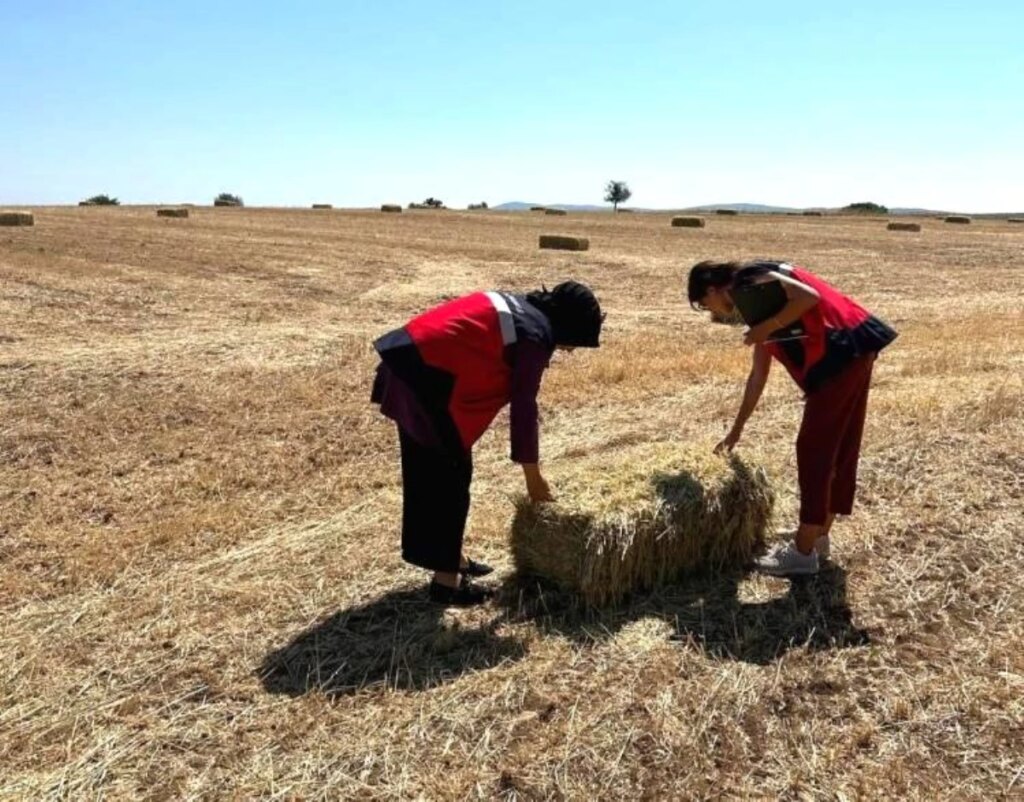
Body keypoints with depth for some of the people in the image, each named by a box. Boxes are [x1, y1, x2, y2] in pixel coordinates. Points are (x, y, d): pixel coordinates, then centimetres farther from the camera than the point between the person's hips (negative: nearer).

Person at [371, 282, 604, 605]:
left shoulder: (520, 309, 18)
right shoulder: (536, 335, -10)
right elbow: (523, 406, -7)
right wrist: (533, 475, 3)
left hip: (406, 362, 10)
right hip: (425, 375, -10)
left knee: (426, 471, 18)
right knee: (450, 475, 1)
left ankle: (450, 558, 32)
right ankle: (446, 580, 10)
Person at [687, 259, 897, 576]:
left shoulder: (750, 281, -4)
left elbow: (808, 297, -21)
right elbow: (758, 375, 27)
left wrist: (766, 328, -10)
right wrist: (737, 429, 31)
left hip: (842, 351, -10)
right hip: (853, 351, 10)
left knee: (814, 450, -4)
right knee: (840, 447, 15)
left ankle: (803, 552, 4)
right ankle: (819, 538, 26)